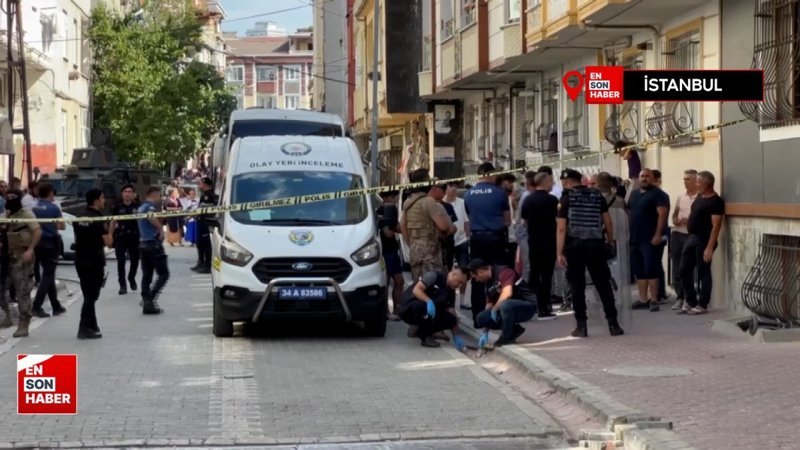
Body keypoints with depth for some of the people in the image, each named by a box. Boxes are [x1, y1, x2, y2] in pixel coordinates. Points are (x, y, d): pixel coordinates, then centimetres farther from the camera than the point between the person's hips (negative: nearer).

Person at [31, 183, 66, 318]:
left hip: (38, 243, 6)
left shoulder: (34, 208, 3)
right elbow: (62, 226, -4)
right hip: (50, 243, -6)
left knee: (49, 274, 15)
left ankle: (56, 306, 21)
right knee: (48, 275, -3)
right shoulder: (54, 208, -11)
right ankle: (36, 306, -13)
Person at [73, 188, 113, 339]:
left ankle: (92, 326, 24)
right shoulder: (98, 219, -15)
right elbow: (108, 242, -15)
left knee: (89, 295, 17)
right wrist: (110, 229, 0)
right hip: (94, 262, -8)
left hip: (80, 260, 8)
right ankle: (84, 329, -5)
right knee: (91, 296, -3)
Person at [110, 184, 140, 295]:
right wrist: (110, 237, 4)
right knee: (121, 262, -6)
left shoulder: (137, 207, 0)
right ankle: (122, 285, -1)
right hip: (120, 237, -1)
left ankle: (131, 278, 38)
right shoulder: (117, 207, 2)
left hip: (135, 237, 1)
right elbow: (113, 223, 8)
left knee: (135, 260, 12)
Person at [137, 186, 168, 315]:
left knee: (146, 275, 9)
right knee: (163, 274, -5)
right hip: (153, 244, -9)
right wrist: (161, 228, -12)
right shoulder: (151, 206, -11)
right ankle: (150, 298, -15)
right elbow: (151, 217, -26)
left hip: (143, 244, 9)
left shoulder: (141, 207, 17)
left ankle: (146, 303, 8)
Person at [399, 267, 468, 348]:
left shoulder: (450, 291, 4)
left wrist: (455, 336, -3)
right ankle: (425, 337, -13)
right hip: (409, 309, -7)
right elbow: (416, 290, -24)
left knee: (451, 319, -10)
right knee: (431, 307, -36)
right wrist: (429, 301, -39)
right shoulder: (434, 276, -15)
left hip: (423, 314, 7)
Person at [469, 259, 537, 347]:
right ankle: (514, 329, 6)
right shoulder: (488, 284, 6)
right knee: (481, 318, -8)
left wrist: (494, 310, -19)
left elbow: (507, 294, -33)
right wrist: (485, 333, 4)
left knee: (505, 305, -38)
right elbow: (489, 305, 8)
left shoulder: (503, 272, -18)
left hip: (527, 306, -8)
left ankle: (507, 336, -14)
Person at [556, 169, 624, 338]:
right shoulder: (597, 195, 7)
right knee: (603, 285, 7)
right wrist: (610, 241, 21)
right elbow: (608, 223, 6)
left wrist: (559, 253, -10)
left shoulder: (566, 198, -3)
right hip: (595, 244, 3)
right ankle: (613, 324, 5)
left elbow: (561, 228, -9)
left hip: (575, 245, -3)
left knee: (577, 286, 4)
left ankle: (581, 326, 3)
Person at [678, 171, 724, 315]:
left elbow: (716, 226, -19)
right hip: (691, 237, 9)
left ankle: (702, 306, 6)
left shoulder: (716, 201, -15)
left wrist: (710, 247, -23)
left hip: (703, 240, -9)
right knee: (684, 270, 10)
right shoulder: (699, 196, 12)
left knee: (703, 272, -1)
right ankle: (690, 302, 20)